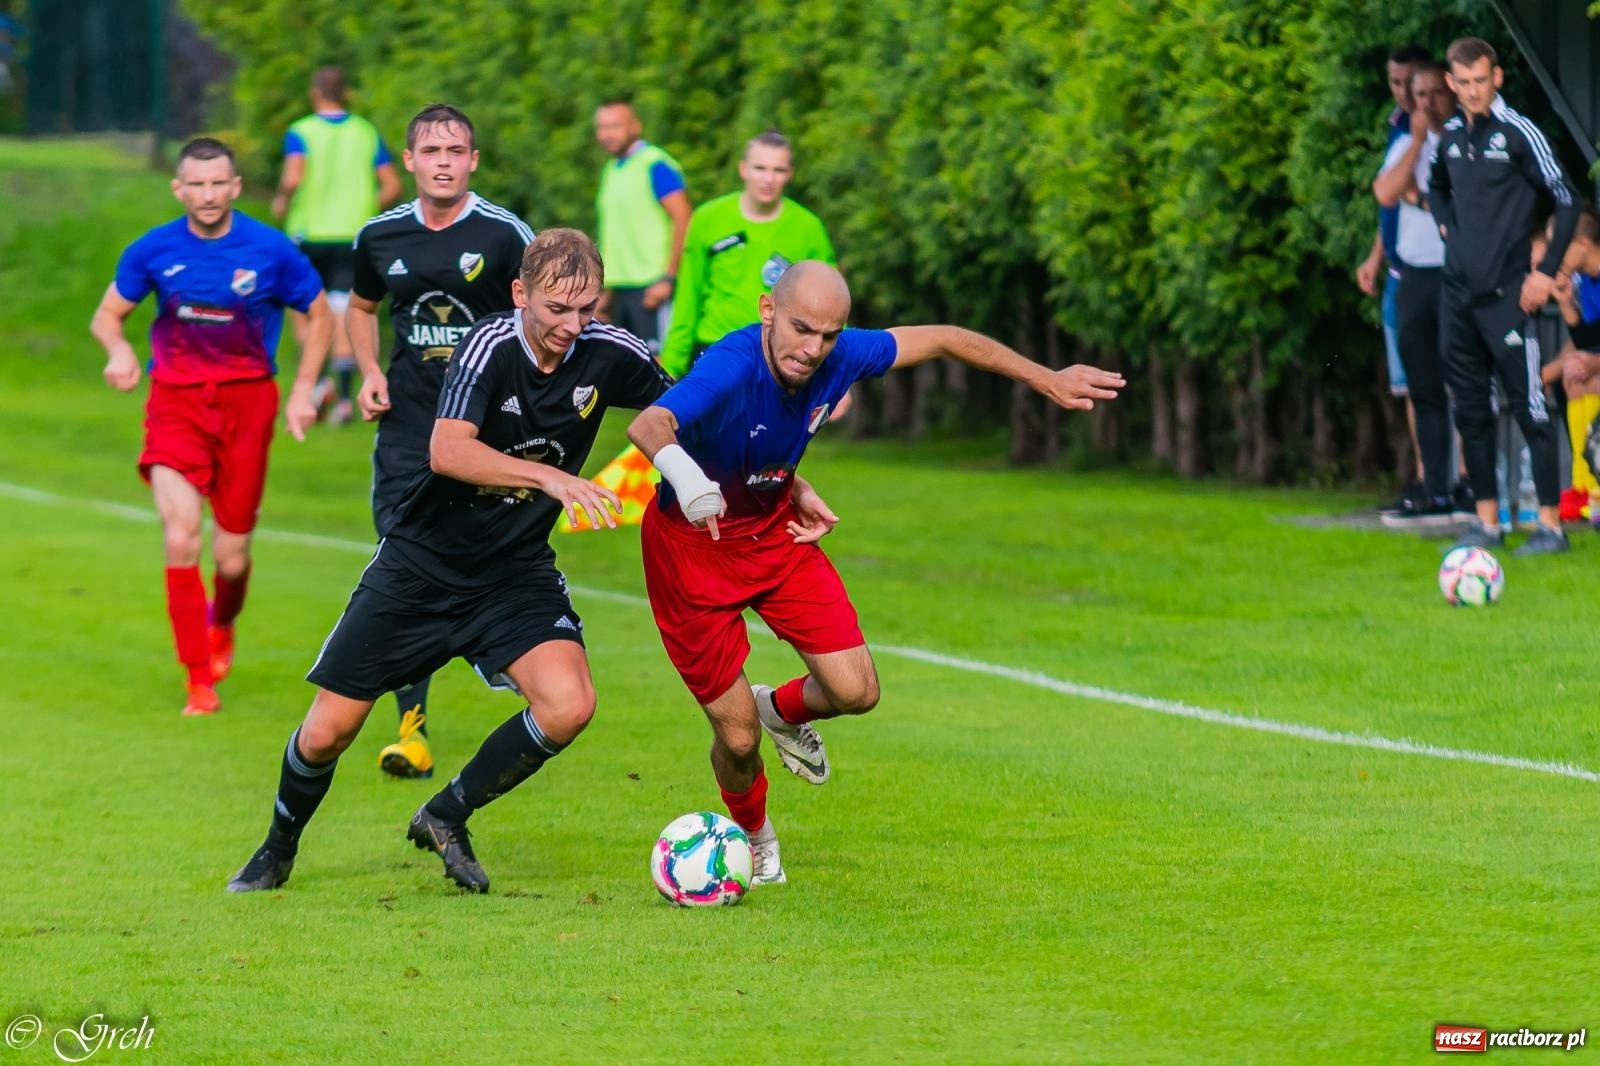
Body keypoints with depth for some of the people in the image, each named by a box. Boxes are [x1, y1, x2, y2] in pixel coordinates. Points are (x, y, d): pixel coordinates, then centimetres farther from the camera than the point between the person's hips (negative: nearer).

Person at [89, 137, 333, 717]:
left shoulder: (271, 250, -6)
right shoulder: (153, 250, -3)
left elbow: (320, 315, 8)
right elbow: (107, 314, 8)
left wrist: (303, 389, -2)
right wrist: (118, 349, -15)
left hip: (246, 401, 0)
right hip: (175, 401, 0)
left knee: (231, 556, 5)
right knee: (181, 541, -16)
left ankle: (222, 625, 42)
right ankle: (200, 680, -6)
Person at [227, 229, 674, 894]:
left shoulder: (606, 353, -9)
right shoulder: (491, 346, -22)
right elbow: (447, 451, -36)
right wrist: (550, 476, -46)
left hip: (516, 573, 3)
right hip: (421, 566, -3)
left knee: (569, 705, -22)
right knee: (325, 735, 0)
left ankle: (447, 817, 3)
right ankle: (279, 849, 33)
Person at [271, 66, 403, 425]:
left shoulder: (300, 133, -6)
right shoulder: (366, 133, 4)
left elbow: (293, 179, -21)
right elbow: (392, 186, 0)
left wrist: (282, 202, -1)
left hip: (309, 234, -2)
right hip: (354, 235, 2)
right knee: (344, 318, 2)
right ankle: (344, 397, -9)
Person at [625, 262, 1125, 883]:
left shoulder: (838, 359, -18)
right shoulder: (730, 369, -35)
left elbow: (941, 340, 0)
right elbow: (649, 425, -54)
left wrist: (1046, 380, 5)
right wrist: (683, 472, -76)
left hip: (775, 529, 5)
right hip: (693, 541, -5)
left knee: (855, 692, -6)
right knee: (737, 738, -2)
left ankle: (784, 711, 31)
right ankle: (752, 835, 34)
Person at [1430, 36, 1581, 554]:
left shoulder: (1519, 133, -8)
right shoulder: (1450, 136, 10)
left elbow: (1566, 202, -8)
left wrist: (1547, 272, -11)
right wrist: (1448, 228, 14)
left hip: (1505, 295, -6)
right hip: (1459, 293, 6)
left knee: (1528, 407, -7)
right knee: (1470, 409, 8)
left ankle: (1551, 524, -6)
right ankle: (1487, 522, 15)